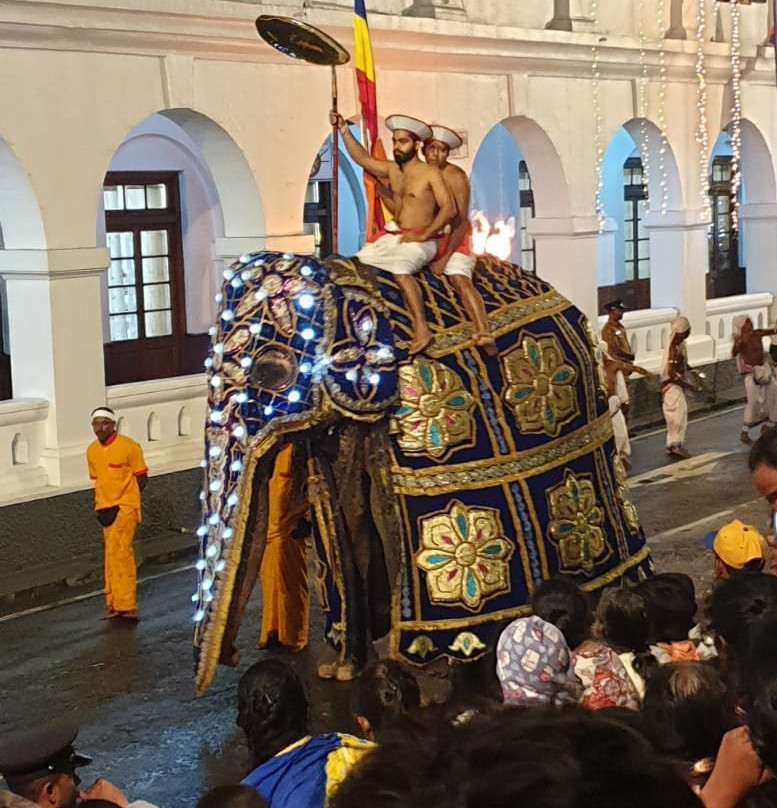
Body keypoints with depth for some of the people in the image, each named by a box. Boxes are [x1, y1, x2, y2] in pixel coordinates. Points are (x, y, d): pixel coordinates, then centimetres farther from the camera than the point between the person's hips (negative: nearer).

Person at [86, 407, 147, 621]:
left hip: (124, 507, -6)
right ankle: (116, 605, 17)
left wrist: (123, 497, -2)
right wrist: (99, 503, 10)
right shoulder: (91, 451, 8)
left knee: (118, 552, -16)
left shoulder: (129, 447, -9)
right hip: (105, 509, 6)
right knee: (112, 555, 11)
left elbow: (141, 478, -2)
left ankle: (124, 605, -14)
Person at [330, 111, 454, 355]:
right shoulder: (392, 170, 10)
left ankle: (422, 328, -37)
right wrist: (344, 130, 5)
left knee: (400, 269, -35)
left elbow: (449, 209, -16)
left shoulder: (430, 174, -9)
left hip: (419, 241, -8)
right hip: (392, 237, 9)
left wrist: (423, 236, -20)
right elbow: (362, 158, 14)